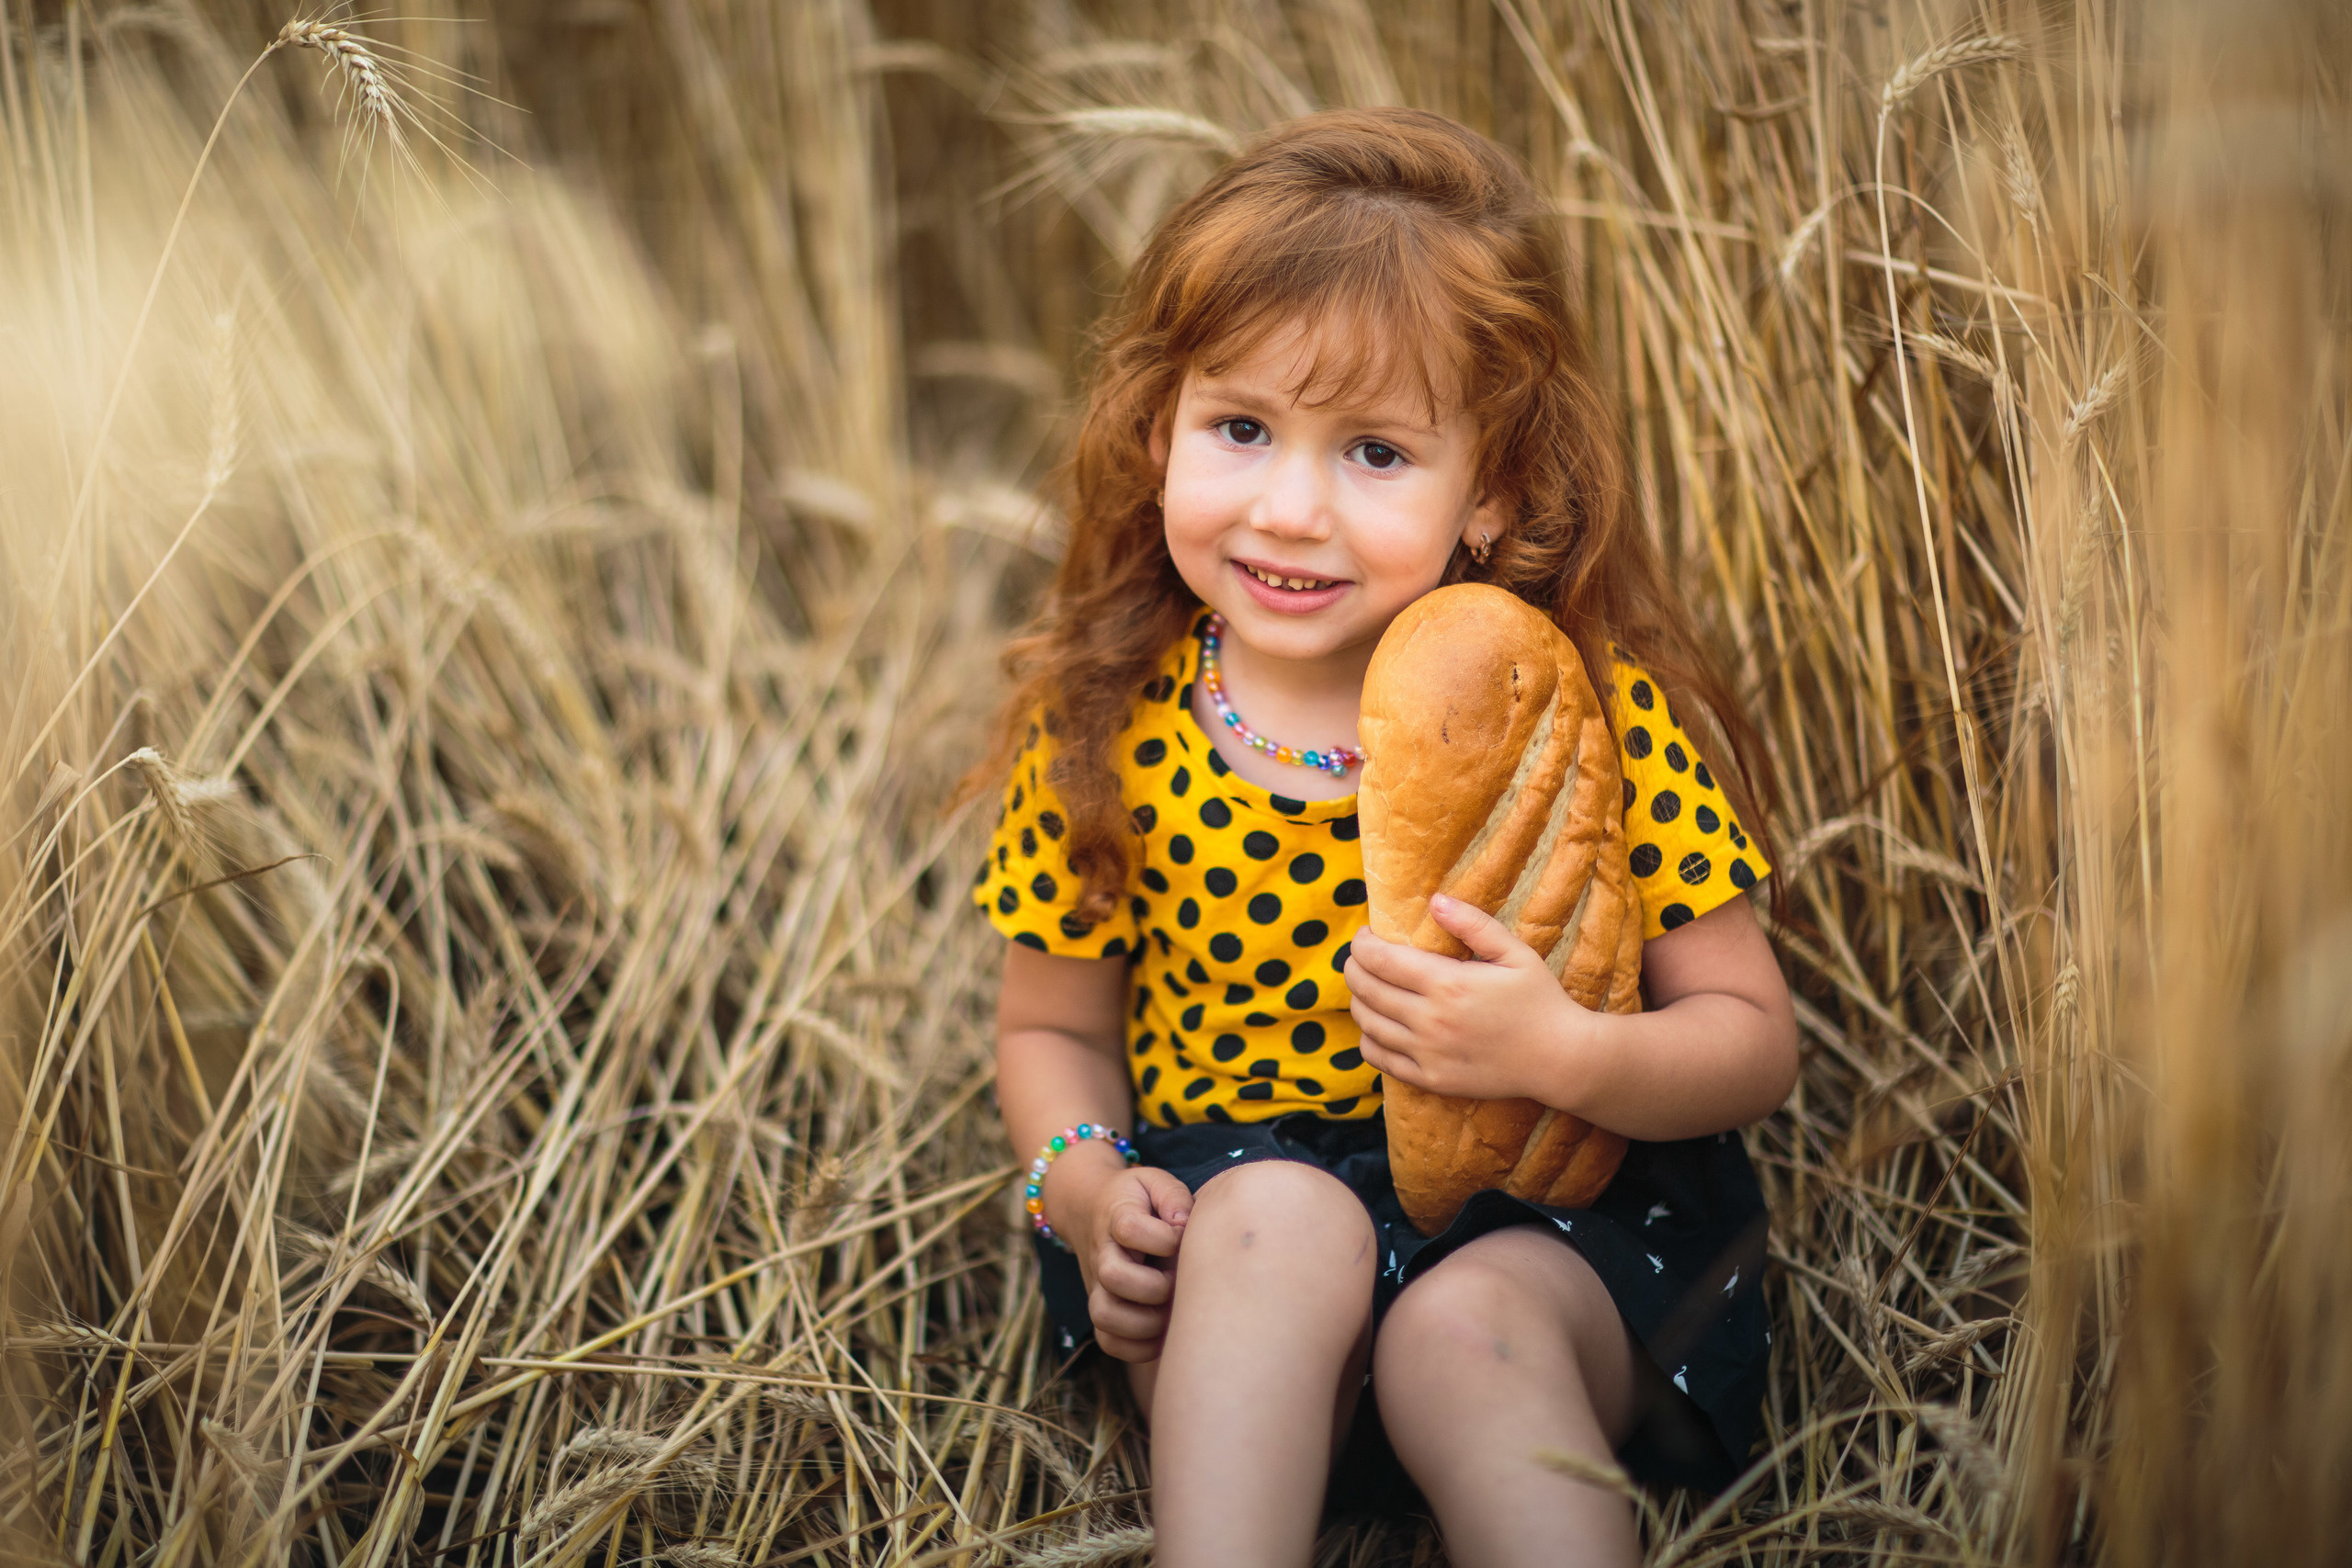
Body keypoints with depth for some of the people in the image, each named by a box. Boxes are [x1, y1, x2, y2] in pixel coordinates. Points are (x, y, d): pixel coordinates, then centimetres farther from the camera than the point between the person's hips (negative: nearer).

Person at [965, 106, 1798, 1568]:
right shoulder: (1106, 728, -4)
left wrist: (1564, 1052, -25)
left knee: (1463, 1327, -32)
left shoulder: (1594, 715, -10)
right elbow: (1053, 1026, 10)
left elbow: (1755, 1039, -4)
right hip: (1229, 1217, 1)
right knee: (1279, 1209, -31)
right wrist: (1087, 1187, -12)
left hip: (1546, 1224, -1)